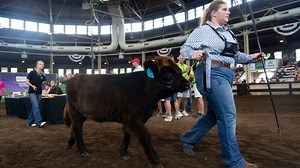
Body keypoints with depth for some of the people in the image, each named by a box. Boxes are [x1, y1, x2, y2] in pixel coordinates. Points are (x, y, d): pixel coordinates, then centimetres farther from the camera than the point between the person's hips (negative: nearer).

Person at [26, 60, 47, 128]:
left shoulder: (43, 75, 9)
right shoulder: (32, 73, -6)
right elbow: (27, 81, -5)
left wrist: (45, 84, -5)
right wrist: (32, 86, -20)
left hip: (39, 93, 6)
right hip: (32, 92, -6)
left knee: (34, 107, 9)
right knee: (36, 107, -16)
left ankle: (30, 122, 19)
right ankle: (39, 122, -19)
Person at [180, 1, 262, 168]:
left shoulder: (229, 33, 18)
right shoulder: (202, 30, -3)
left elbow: (235, 55, 24)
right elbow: (184, 48, -4)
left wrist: (251, 57, 10)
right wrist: (194, 54, -23)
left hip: (227, 74, 9)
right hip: (211, 74, -9)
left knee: (214, 115, 14)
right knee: (228, 115, -8)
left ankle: (188, 139, 30)